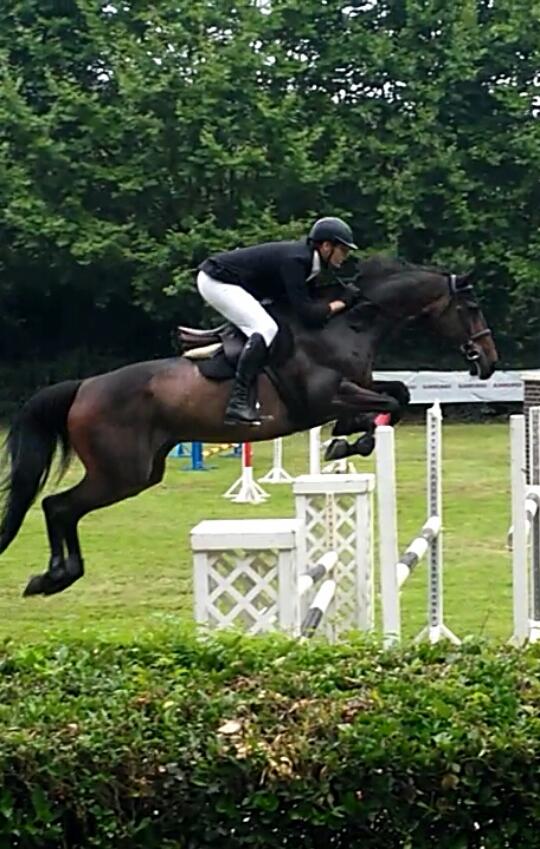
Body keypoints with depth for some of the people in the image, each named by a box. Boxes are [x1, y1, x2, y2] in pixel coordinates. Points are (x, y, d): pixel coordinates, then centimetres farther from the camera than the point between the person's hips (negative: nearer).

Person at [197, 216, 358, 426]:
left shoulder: (303, 255, 4)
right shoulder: (294, 260, -24)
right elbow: (308, 314, -28)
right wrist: (337, 305, -14)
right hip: (214, 281, -10)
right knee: (265, 328, -21)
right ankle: (238, 404, -27)